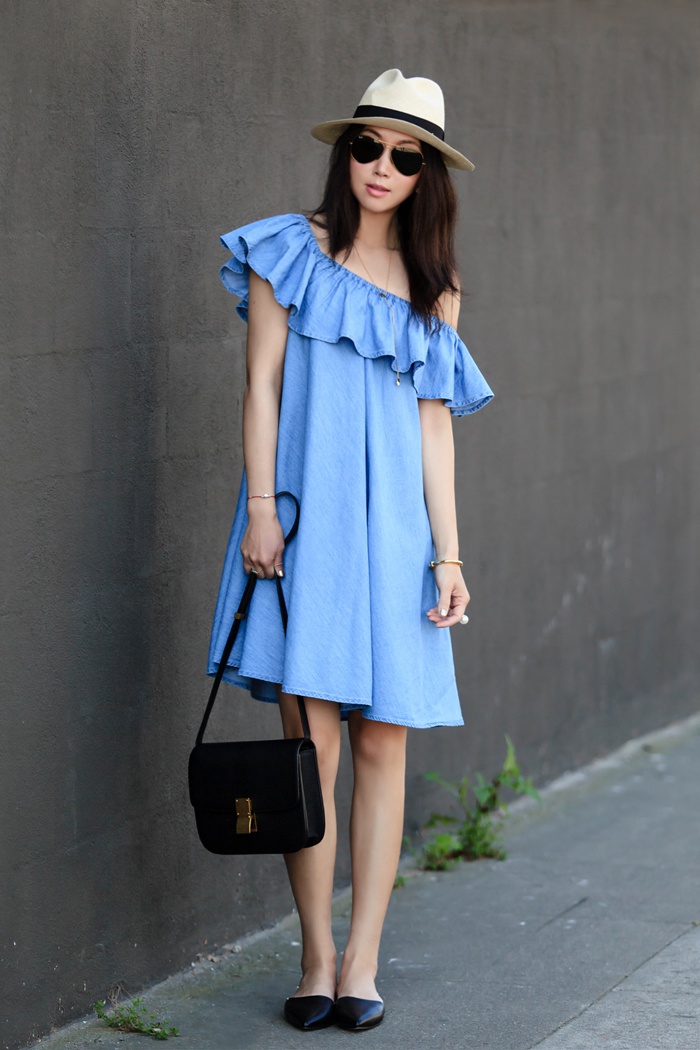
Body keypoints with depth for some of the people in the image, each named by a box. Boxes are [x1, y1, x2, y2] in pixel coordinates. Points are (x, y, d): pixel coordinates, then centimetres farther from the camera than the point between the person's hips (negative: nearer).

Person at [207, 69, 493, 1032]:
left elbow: (433, 423, 12)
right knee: (312, 742, -7)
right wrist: (261, 506, -9)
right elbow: (262, 384, 1)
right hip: (306, 519, -3)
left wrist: (447, 553, 5)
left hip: (392, 525, 3)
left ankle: (361, 964, 5)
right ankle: (317, 960, 2)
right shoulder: (291, 252, 5)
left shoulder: (434, 288, 14)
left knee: (382, 745, 0)